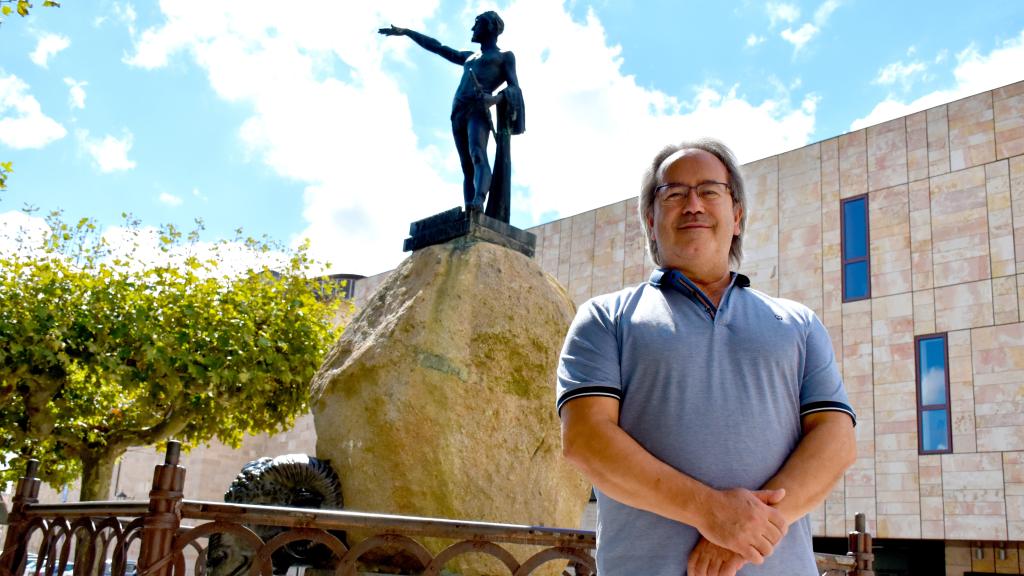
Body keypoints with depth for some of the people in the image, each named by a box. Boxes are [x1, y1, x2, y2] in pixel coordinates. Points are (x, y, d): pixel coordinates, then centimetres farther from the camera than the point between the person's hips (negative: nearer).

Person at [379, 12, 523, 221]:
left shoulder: (505, 57, 17)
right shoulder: (469, 57, 36)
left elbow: (515, 88, 3)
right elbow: (437, 47, 41)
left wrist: (496, 98, -18)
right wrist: (406, 32, 41)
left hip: (478, 109, -6)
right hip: (458, 113, 6)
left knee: (478, 156, -30)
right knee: (467, 167, -7)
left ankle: (478, 203, -52)